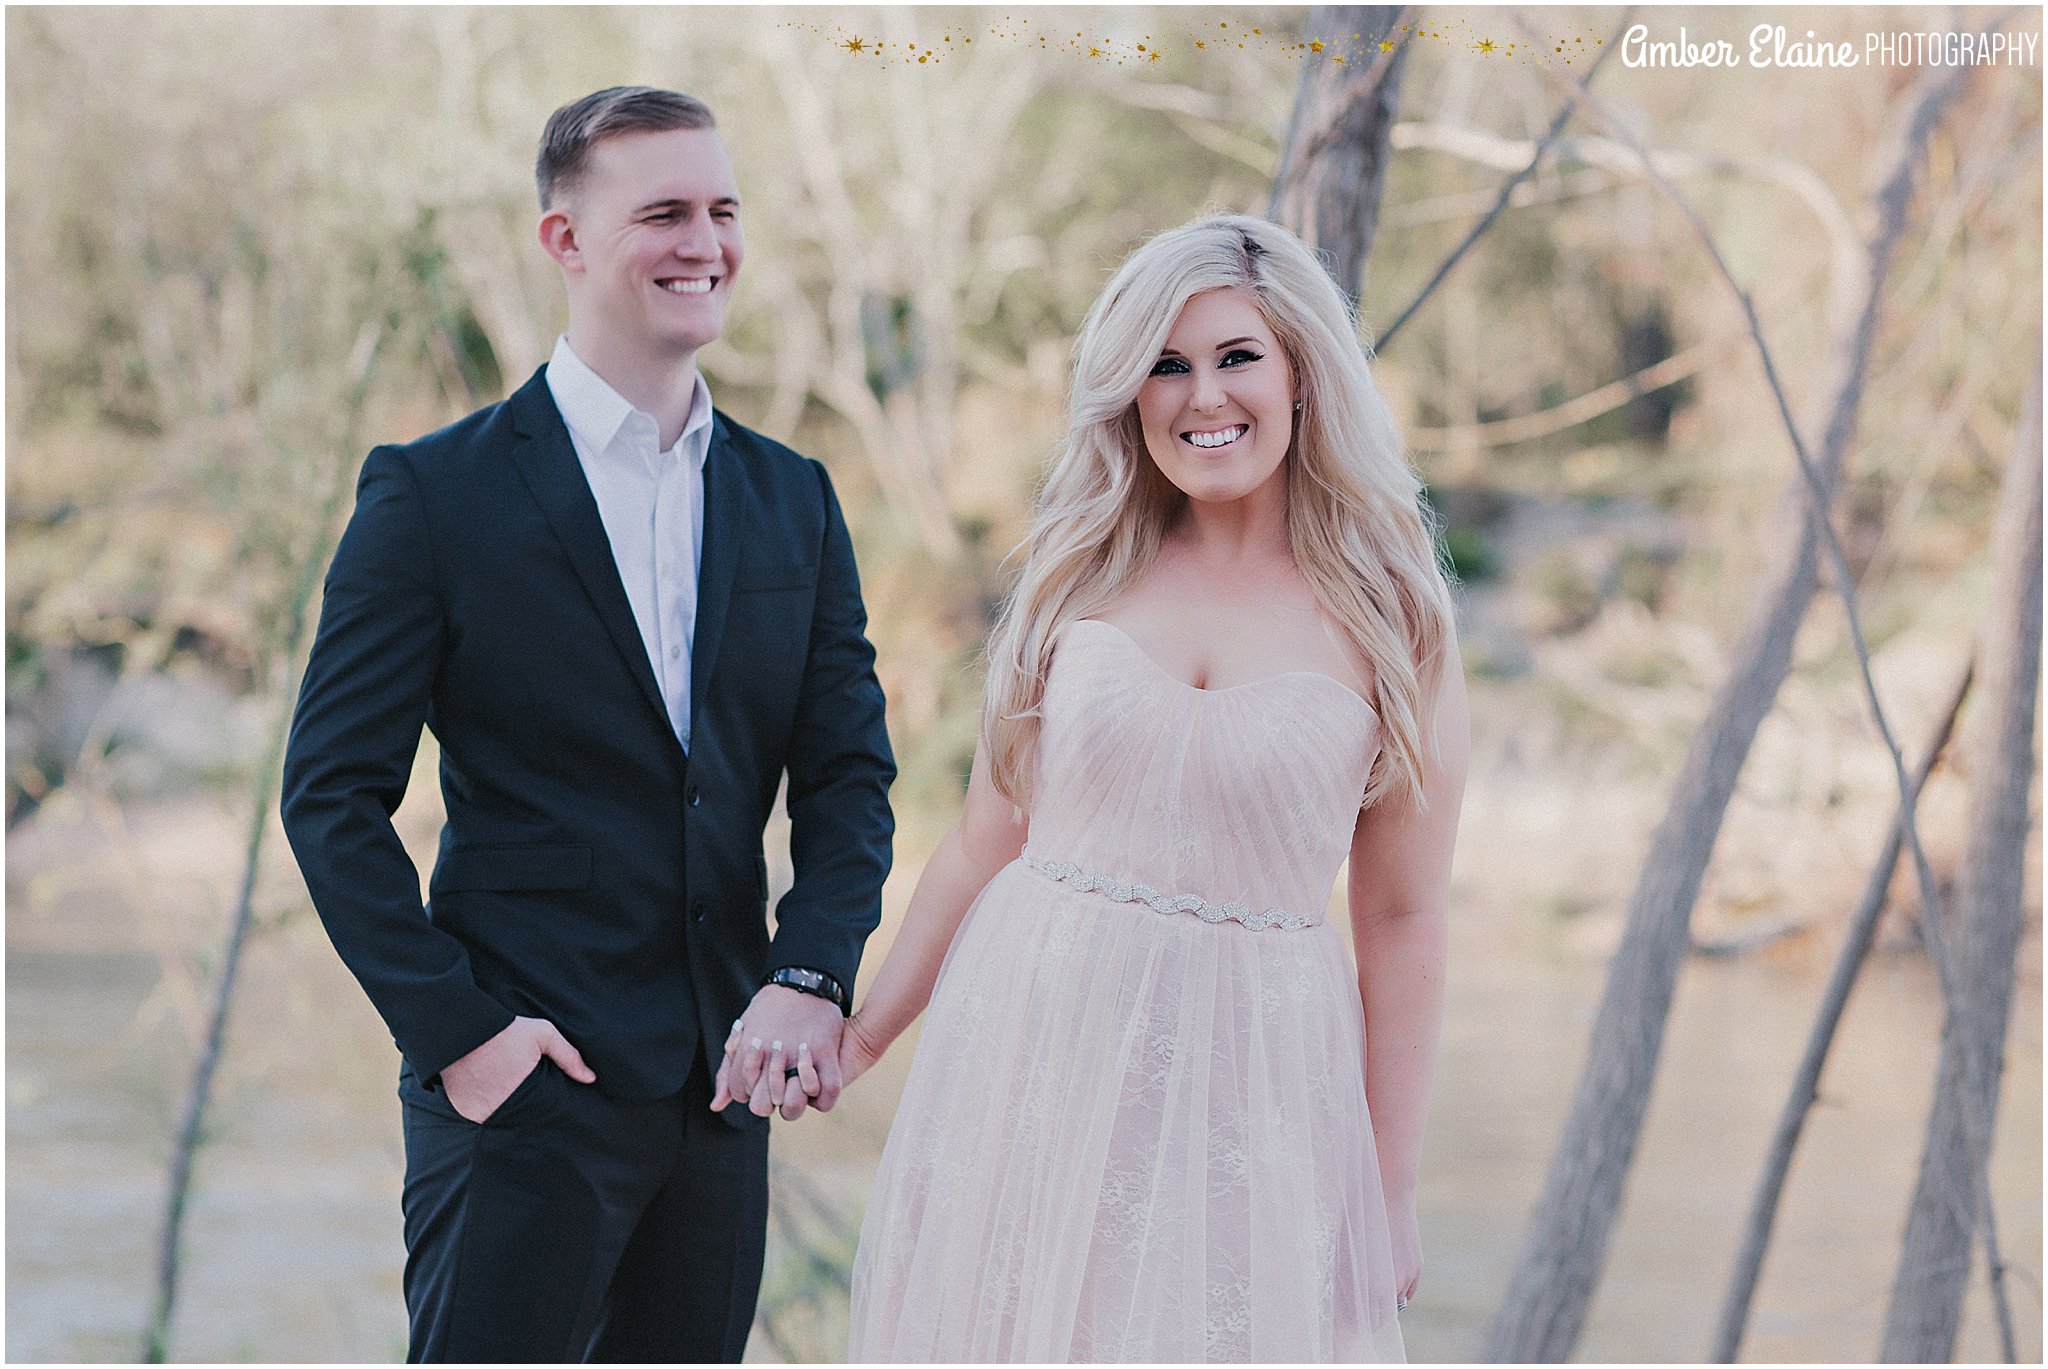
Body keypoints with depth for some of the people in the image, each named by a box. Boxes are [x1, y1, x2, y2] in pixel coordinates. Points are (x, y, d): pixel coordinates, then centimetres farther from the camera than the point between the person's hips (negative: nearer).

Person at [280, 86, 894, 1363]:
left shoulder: (794, 501, 10)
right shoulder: (436, 492, -4)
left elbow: (850, 772, 8)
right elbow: (334, 794, -5)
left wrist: (811, 979, -8)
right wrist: (455, 1030, -12)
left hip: (726, 1086, 5)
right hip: (524, 1082, -5)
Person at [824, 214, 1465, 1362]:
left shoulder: (1390, 619, -2)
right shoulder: (1082, 579, 4)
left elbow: (1404, 923, -1)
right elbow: (986, 846, 9)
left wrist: (1392, 1194, -2)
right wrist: (860, 1037, 9)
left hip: (1252, 1077, -2)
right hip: (1033, 1043, 2)